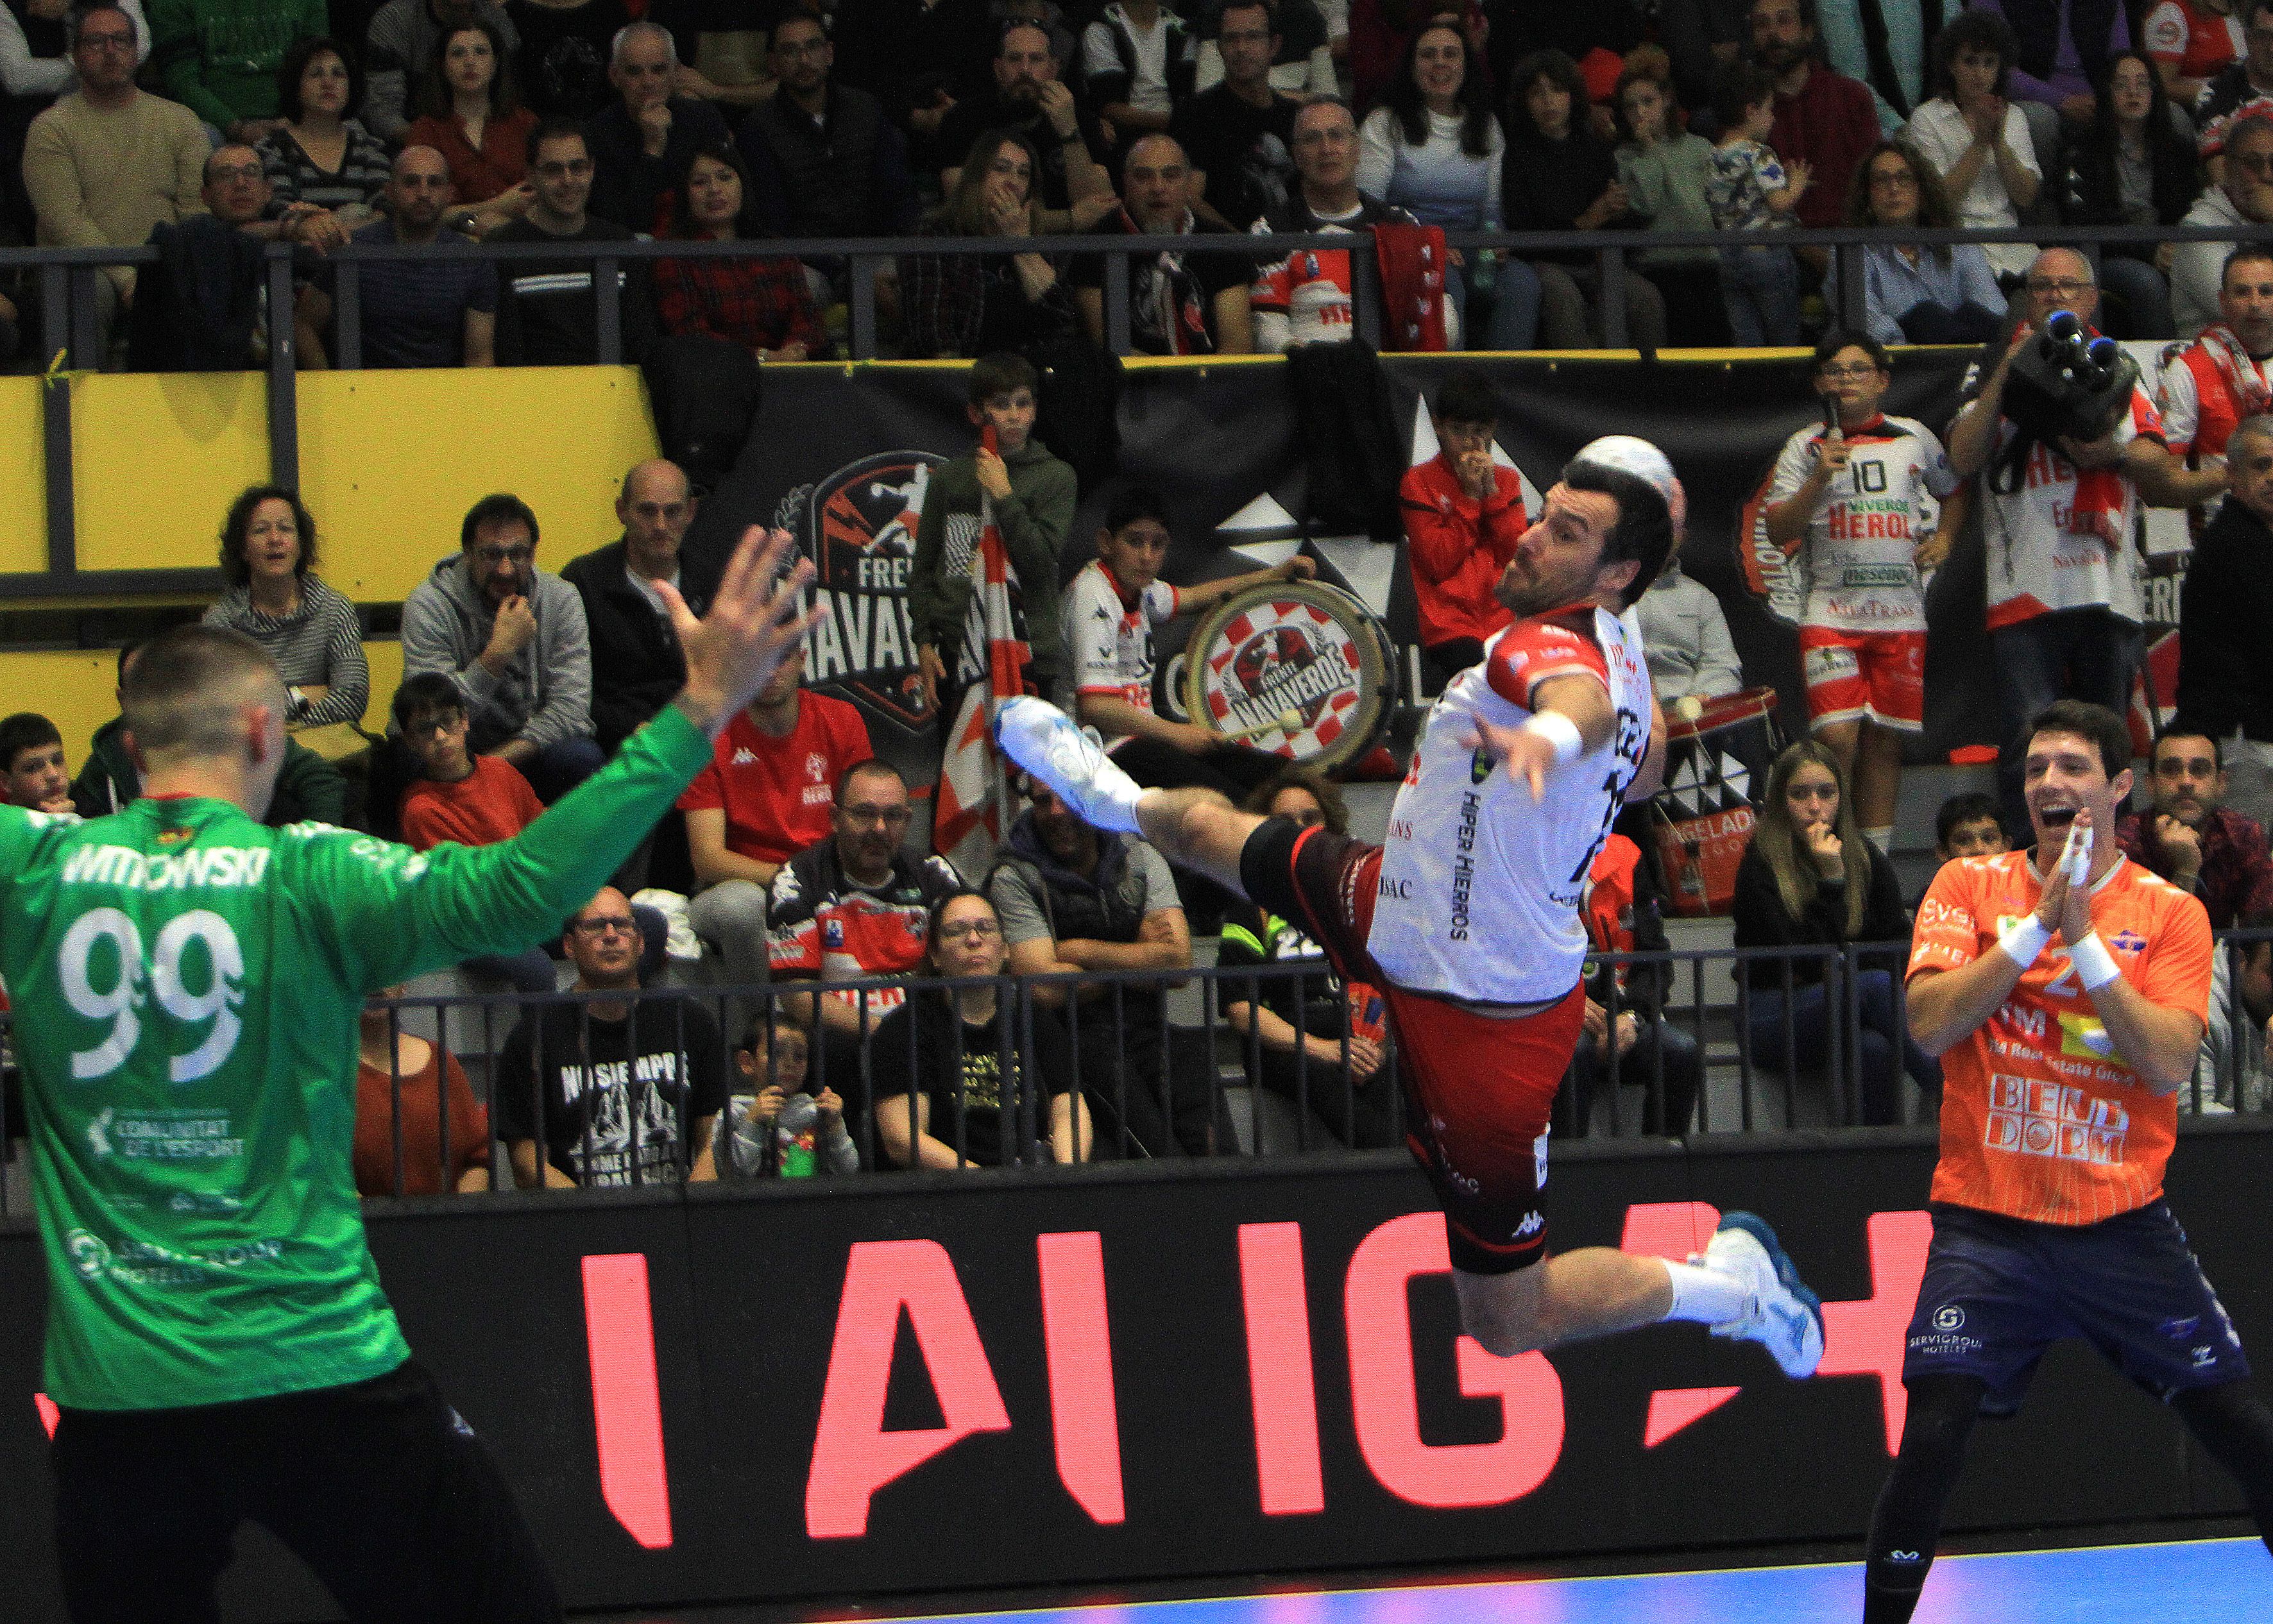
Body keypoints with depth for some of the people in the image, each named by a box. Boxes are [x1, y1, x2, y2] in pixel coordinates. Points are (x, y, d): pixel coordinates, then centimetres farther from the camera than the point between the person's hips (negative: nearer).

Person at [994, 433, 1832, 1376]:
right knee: (1206, 827, 30)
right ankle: (1120, 802, 64)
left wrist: (1550, 731, -79)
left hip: (1482, 1017, -10)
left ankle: (1727, 1285, 19)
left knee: (1508, 1323, 1)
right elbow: (1641, 767, 21)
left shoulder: (1552, 642, -29)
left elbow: (1586, 698, -56)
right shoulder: (1617, 645, -1)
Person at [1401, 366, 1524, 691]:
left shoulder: (1507, 480, 18)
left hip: (1505, 620, 3)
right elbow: (1438, 565, -4)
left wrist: (1492, 493, -1)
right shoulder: (1419, 481, 7)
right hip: (1449, 626, -3)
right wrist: (1470, 497, -4)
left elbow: (1519, 556, 5)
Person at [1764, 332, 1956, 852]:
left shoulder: (1915, 439, 11)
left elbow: (1954, 491, 29)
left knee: (1885, 741, 4)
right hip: (1832, 611, -3)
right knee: (1837, 736, -15)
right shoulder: (1806, 446, 4)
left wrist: (1944, 537, 12)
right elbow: (1778, 531, -4)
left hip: (1901, 614, 3)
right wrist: (1819, 478, -15)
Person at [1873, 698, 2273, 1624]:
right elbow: (1929, 1021, -10)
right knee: (1932, 1437, -15)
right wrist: (2036, 924, -14)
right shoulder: (1971, 888, 4)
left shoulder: (2170, 914, 3)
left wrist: (2087, 940, -16)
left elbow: (2171, 1063, -10)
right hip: (1986, 1224, -1)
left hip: (2122, 1225, 1)